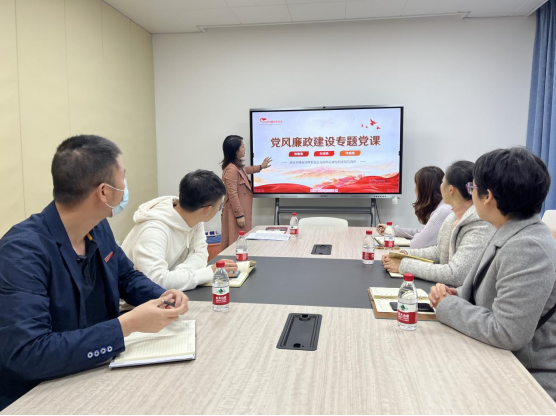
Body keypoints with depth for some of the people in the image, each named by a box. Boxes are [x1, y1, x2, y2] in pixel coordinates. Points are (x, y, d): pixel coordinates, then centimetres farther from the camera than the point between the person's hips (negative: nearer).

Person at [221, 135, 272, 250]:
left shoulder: (238, 166, 10)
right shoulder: (231, 169, -22)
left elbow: (245, 170, 36)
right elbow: (232, 195, -23)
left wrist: (261, 167, 46)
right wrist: (239, 215, -21)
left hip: (242, 210, 10)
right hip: (237, 212, -10)